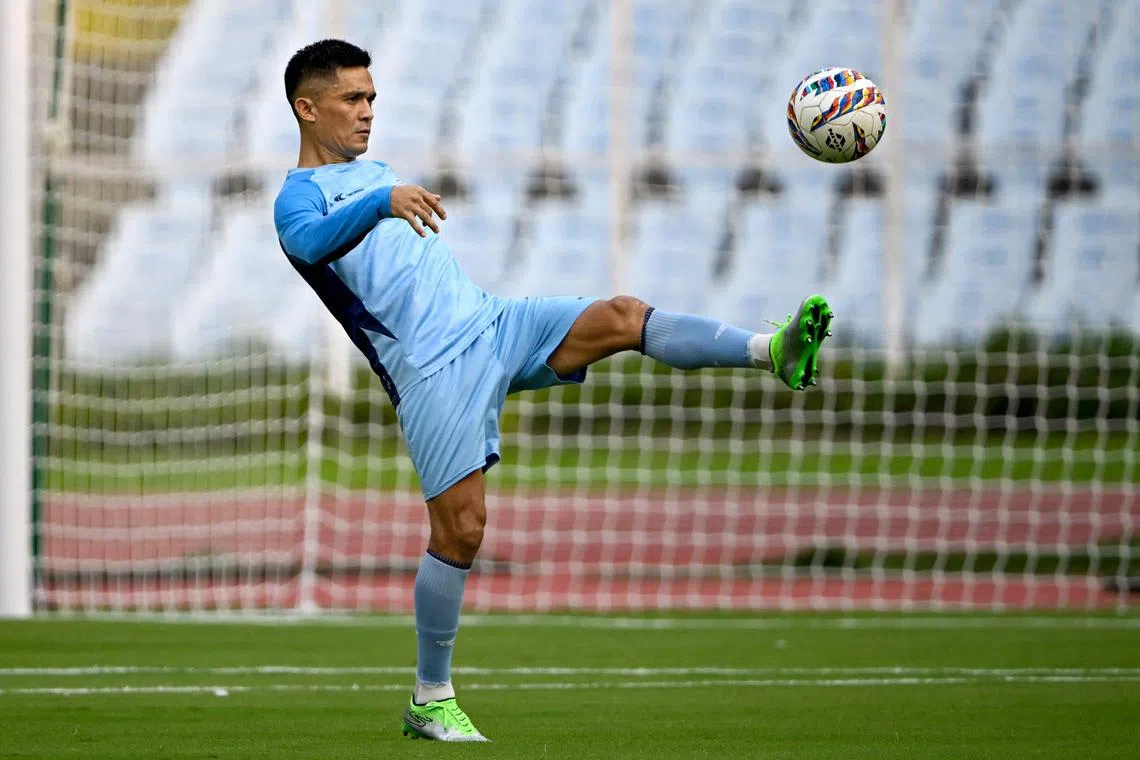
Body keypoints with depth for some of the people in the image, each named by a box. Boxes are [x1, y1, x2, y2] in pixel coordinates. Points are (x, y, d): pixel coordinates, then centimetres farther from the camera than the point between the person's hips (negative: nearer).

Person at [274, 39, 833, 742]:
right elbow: (312, 242, -28)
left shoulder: (375, 170, 24)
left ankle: (773, 353, -35)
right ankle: (431, 703, 2)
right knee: (460, 527, -10)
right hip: (432, 367, -7)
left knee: (620, 317, -17)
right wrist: (384, 200, -44)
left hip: (490, 321, 7)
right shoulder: (299, 196, -3)